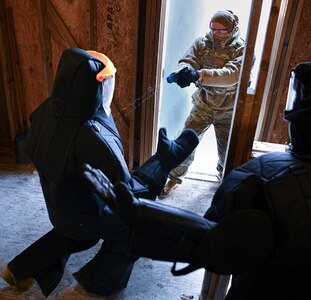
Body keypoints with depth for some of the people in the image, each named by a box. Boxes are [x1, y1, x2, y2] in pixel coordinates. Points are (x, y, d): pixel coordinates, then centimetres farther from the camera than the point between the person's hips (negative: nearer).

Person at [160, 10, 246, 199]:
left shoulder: (242, 49, -17)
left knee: (227, 152, 13)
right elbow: (187, 61, -20)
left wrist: (199, 74, -51)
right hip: (203, 106, 1)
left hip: (227, 111, -1)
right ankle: (175, 179, 20)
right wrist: (183, 71, -47)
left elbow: (232, 75, -35)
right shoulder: (202, 43, -6)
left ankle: (225, 174, 48)